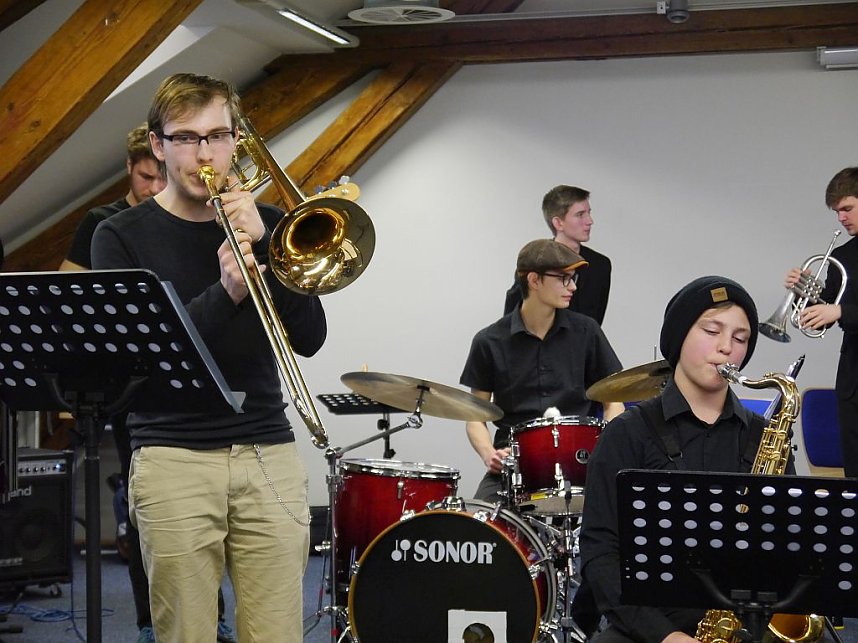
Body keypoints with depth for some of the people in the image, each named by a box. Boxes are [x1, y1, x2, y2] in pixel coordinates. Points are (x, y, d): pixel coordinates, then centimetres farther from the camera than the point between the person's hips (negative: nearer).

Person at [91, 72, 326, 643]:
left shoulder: (267, 226, 12)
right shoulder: (122, 236, 4)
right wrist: (224, 292, -21)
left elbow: (309, 338, 2)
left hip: (269, 454, 2)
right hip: (174, 464, -2)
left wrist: (263, 243, -9)